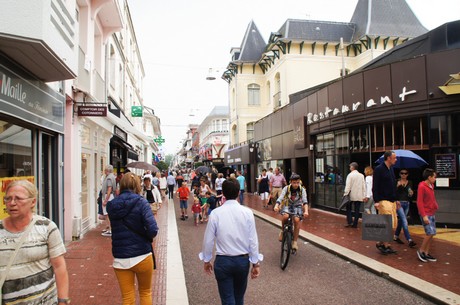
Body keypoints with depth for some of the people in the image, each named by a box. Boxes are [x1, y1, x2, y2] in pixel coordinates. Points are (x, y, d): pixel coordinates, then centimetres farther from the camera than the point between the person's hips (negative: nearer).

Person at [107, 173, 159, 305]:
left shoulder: (112, 205, -1)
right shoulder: (140, 202, -12)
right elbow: (153, 230, -19)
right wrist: (147, 238, 0)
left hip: (120, 258, 3)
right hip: (142, 256, -2)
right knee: (146, 292, 19)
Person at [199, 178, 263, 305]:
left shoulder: (216, 213, -13)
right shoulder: (247, 212, -10)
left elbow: (208, 240, -6)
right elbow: (253, 240, -8)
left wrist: (206, 260, 10)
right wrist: (256, 263, 3)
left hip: (223, 261, -2)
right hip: (243, 260, 2)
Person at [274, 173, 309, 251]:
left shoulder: (302, 190, -16)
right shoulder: (286, 188, -16)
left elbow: (305, 201, -27)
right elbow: (280, 198, -27)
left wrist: (306, 211, -45)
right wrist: (276, 206, -47)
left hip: (297, 206, 0)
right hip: (287, 205, 0)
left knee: (297, 220, -25)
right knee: (285, 216, -31)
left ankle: (294, 241, -11)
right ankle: (282, 231, -1)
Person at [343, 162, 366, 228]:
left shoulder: (350, 175, -9)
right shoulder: (361, 175, 5)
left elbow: (348, 186, -13)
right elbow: (364, 186, 6)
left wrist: (345, 194, -9)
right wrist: (364, 196, 9)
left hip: (351, 195, -4)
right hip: (359, 196, 4)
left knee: (348, 208, 11)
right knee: (357, 210, 7)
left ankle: (350, 222, 1)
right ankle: (355, 224, 9)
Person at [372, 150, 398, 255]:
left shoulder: (391, 169, 15)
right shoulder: (379, 169, -10)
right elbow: (375, 187, -14)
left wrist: (396, 199, 18)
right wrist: (376, 201, -19)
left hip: (392, 200, 9)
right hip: (383, 200, -9)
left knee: (393, 224, 9)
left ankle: (386, 244, 19)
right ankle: (381, 243, 2)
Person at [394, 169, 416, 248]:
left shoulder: (409, 183, 11)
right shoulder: (396, 181, -2)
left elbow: (410, 194, 16)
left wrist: (411, 194, -6)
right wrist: (397, 186, -22)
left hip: (407, 204, 5)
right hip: (399, 203, -5)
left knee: (400, 220, 13)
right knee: (404, 221, -12)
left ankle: (396, 236, 27)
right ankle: (409, 240, -15)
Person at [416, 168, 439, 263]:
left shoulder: (431, 186, 12)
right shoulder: (421, 186, -14)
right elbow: (419, 202, -17)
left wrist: (435, 206, 9)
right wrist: (424, 215, -20)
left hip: (432, 213, 9)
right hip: (426, 214, -9)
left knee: (432, 233, 7)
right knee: (430, 233, -12)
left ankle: (426, 253, 15)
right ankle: (421, 251, 3)